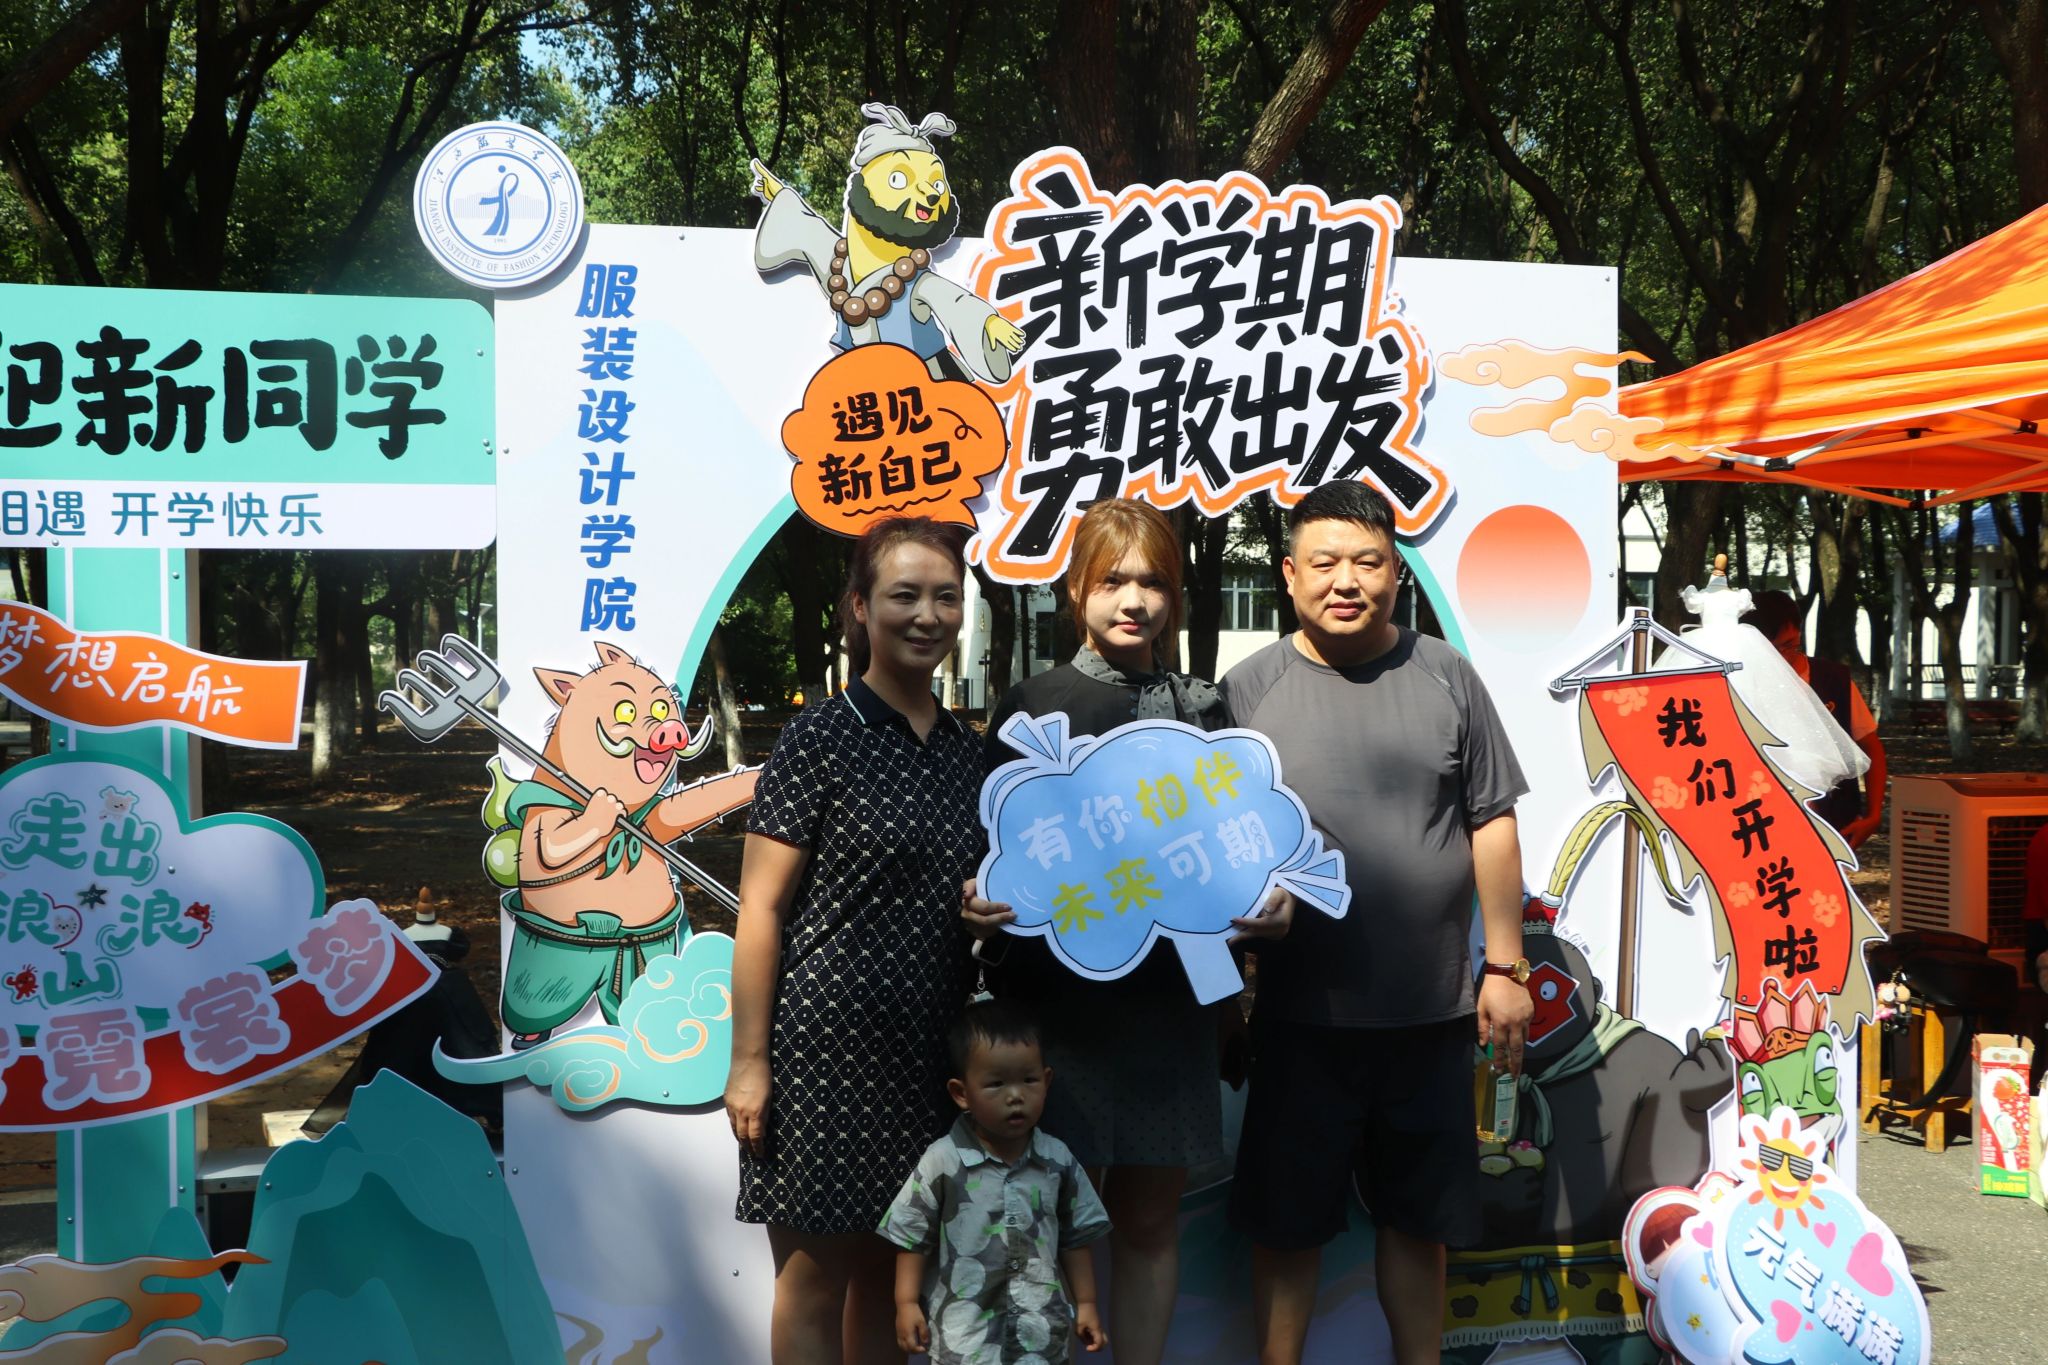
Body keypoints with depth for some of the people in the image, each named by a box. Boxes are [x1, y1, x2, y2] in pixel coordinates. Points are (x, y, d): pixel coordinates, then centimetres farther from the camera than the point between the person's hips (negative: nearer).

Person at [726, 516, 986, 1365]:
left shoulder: (966, 750, 11)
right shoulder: (821, 737, -6)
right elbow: (760, 907, -9)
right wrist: (748, 1061, -13)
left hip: (926, 1054, 5)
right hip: (827, 1041, -5)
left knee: (889, 1269, 12)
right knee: (816, 1274, 2)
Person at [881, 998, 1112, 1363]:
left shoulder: (1058, 1160, 0)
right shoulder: (943, 1162, -9)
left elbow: (1075, 1238, 9)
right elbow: (913, 1237, -3)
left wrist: (1085, 1304, 9)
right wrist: (906, 1303, -5)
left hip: (1040, 1324, 3)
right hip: (964, 1328, -2)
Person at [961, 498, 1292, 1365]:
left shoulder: (1203, 711, 10)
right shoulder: (1033, 707, 2)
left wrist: (1269, 903, -7)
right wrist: (982, 900, -20)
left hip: (1172, 997, 3)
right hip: (1060, 994, -3)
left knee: (1151, 1219, 10)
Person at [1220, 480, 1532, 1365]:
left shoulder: (1445, 678, 2)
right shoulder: (1250, 687, -2)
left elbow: (1491, 825, 4)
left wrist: (1505, 967, 1)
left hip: (1432, 1010, 2)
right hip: (1301, 1015, -1)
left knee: (1418, 1221, 15)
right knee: (1286, 1224, 9)